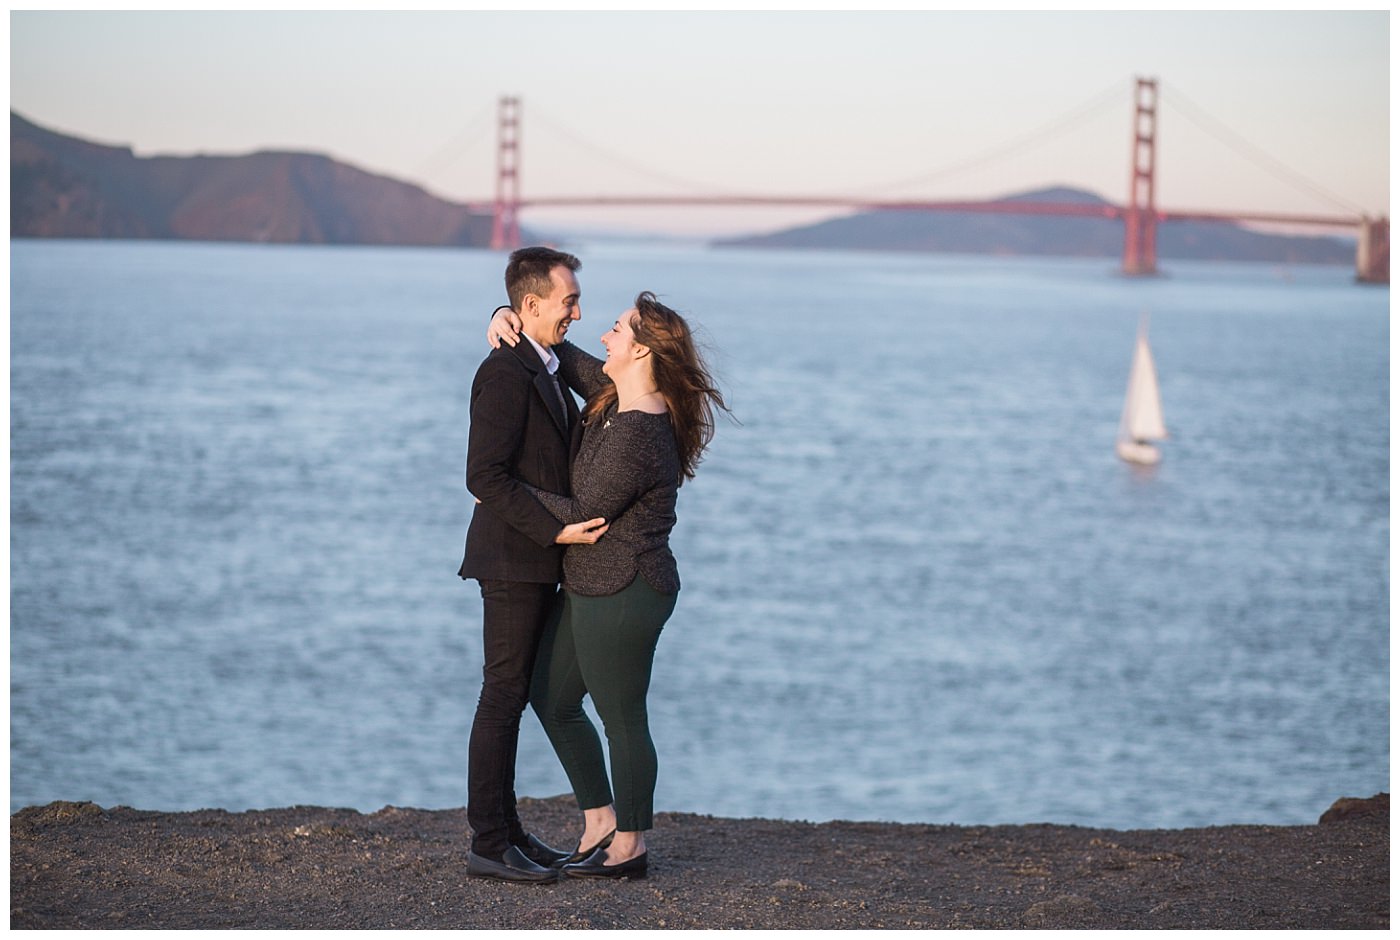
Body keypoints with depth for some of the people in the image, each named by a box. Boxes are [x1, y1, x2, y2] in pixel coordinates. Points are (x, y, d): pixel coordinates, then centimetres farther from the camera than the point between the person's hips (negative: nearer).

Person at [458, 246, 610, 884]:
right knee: (503, 697, -6)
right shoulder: (506, 373, -16)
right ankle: (489, 845, -3)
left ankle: (506, 830, 19)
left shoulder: (542, 370, 16)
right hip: (513, 561, -10)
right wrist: (554, 529, -22)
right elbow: (484, 476, -21)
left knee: (513, 697, 13)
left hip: (536, 563, 10)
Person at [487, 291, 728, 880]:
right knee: (552, 699, 18)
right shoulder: (613, 398, 6)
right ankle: (600, 822, 28)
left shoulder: (637, 434, -24)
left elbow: (584, 513, -20)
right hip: (591, 587, 11)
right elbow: (563, 357, 20)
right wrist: (509, 319, 1)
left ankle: (629, 847, 16)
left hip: (622, 593, -11)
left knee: (621, 719, 2)